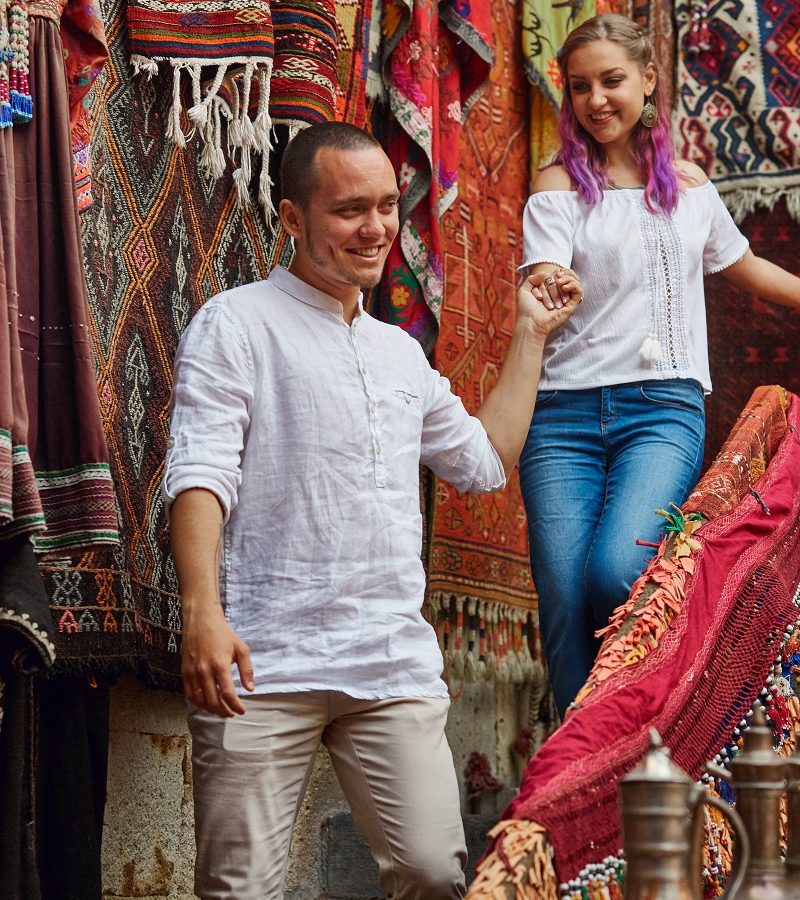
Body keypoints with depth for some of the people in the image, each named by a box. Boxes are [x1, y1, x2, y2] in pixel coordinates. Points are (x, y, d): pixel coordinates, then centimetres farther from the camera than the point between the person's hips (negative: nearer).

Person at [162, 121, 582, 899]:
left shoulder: (400, 352, 22)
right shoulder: (236, 325, 1)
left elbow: (485, 459, 31)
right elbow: (200, 475, -9)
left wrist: (530, 335, 30)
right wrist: (202, 611, -23)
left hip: (395, 665, 5)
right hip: (262, 664, -5)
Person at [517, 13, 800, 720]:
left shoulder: (688, 183, 15)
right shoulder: (560, 184, 6)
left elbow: (743, 265, 31)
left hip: (663, 404, 0)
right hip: (565, 414, 0)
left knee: (615, 574, -23)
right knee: (564, 605, -10)